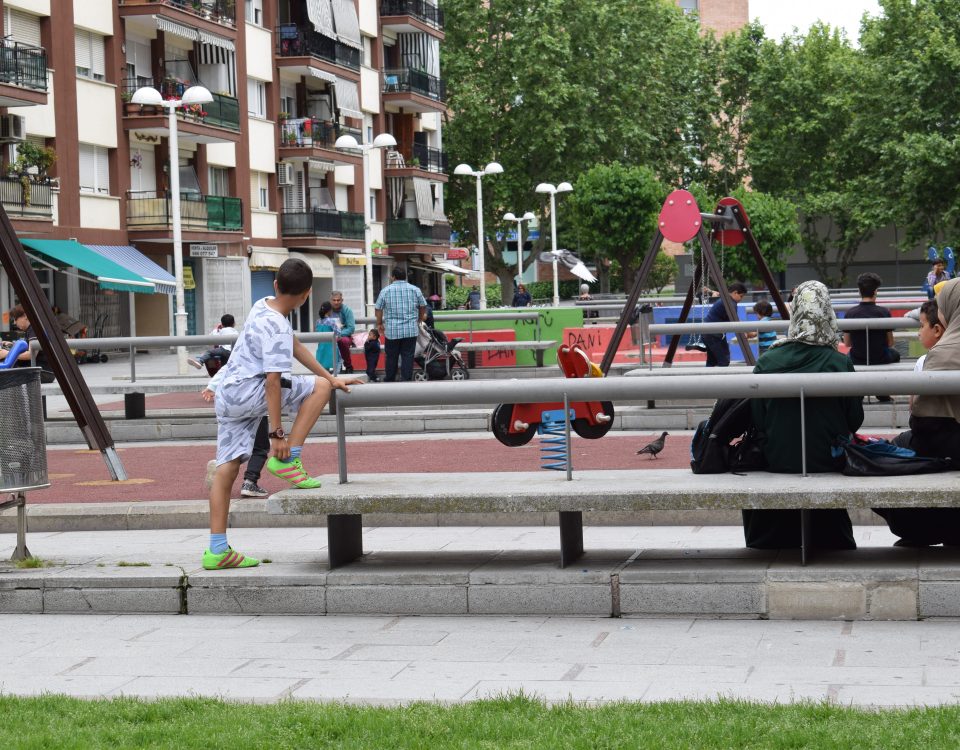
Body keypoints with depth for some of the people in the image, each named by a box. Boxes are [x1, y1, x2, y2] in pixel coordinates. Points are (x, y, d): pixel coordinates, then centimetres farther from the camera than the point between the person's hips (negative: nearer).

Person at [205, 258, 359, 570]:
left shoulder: (264, 306, 10)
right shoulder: (276, 328, -18)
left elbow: (295, 346, 21)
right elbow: (273, 382, -21)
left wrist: (332, 378, 23)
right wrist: (276, 432, -19)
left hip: (227, 397, 9)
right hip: (247, 392, -9)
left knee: (227, 468, 5)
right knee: (319, 388, -4)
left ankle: (217, 550, 4)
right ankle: (287, 460, -6)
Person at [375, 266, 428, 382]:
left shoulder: (385, 291, -1)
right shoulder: (415, 290, 3)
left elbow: (378, 309, 3)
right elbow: (423, 307, 14)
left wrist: (379, 323, 18)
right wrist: (419, 319, 32)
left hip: (391, 330, 0)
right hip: (411, 331, 0)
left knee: (391, 357, 10)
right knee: (408, 357, 3)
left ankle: (389, 381, 19)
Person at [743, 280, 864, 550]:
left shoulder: (767, 362, -11)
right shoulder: (841, 363, -12)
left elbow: (756, 419, -4)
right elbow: (855, 419, -3)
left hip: (777, 460, 0)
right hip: (829, 462, 0)